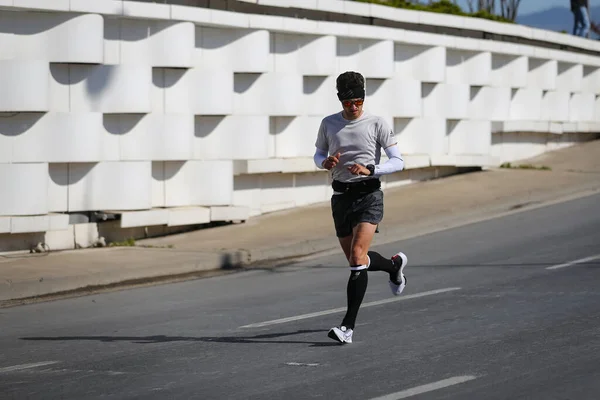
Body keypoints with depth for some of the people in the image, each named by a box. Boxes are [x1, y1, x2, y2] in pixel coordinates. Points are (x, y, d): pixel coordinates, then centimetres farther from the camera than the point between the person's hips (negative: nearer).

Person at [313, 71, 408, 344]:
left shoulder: (377, 124, -5)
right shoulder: (329, 124, 5)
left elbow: (398, 162, -4)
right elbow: (318, 155, 19)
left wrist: (369, 169, -20)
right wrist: (326, 163, -6)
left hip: (368, 195, -5)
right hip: (341, 196, 5)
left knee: (357, 258, -19)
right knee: (356, 261, 11)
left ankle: (348, 325, -20)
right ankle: (394, 264, 45)